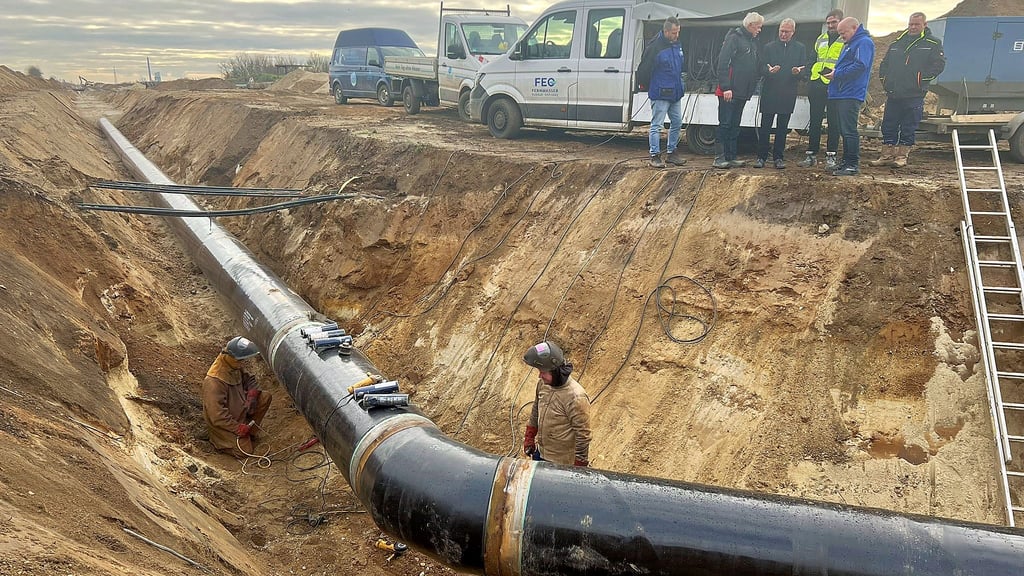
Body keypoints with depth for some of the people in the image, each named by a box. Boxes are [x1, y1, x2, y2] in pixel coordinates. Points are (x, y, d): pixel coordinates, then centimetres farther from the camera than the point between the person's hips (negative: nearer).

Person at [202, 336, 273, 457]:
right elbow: (217, 416, -31)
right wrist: (238, 428, -25)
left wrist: (252, 393, -9)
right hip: (224, 423, -8)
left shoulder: (236, 366, -9)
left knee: (266, 397, -7)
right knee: (244, 450, -15)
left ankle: (249, 431, 4)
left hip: (240, 409, 8)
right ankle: (219, 438, 10)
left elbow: (249, 379, 12)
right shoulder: (214, 382, -33)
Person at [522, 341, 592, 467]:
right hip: (540, 452, 7)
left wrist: (579, 464, -15)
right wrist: (529, 438, 13)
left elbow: (583, 435, -22)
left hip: (562, 461, -7)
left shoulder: (576, 398, -31)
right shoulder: (543, 383, -8)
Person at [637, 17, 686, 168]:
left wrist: (679, 84, 19)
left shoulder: (677, 45, 8)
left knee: (677, 123, 13)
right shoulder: (654, 47, -17)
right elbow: (643, 71, -13)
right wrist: (650, 87, 0)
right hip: (660, 95, -8)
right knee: (657, 125, -2)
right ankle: (655, 156, 5)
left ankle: (672, 152, 25)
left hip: (675, 93, 8)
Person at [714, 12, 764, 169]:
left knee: (735, 125, 10)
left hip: (742, 93, 9)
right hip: (728, 92, -9)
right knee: (725, 124, -6)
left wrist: (750, 90, 12)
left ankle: (731, 157, 13)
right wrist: (725, 87, -21)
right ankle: (720, 158, -3)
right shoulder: (734, 38, -8)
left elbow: (754, 68, 23)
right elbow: (723, 63, -15)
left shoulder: (753, 43, 19)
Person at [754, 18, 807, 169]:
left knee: (782, 127, 6)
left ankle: (778, 157, 12)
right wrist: (769, 71, -21)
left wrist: (798, 72, -17)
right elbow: (761, 68, 2)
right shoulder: (769, 47, 8)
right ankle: (761, 157, 3)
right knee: (765, 127, -2)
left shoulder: (800, 49, 10)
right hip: (769, 93, -1)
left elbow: (804, 70, 6)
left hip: (788, 94, 1)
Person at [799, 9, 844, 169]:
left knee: (834, 122, 0)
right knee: (814, 121, 7)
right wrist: (808, 75, 9)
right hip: (816, 85, 5)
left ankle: (831, 156, 3)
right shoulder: (820, 39, 18)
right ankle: (811, 154, 12)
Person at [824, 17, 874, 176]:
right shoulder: (849, 44, 24)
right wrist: (835, 73, 11)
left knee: (849, 131, -11)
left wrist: (837, 74, -15)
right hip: (841, 95, 10)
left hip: (851, 95, -10)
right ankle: (846, 162, 19)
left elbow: (860, 66, -20)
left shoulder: (864, 42, -8)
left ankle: (853, 165, -9)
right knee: (844, 131, 13)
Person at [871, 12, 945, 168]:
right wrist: (884, 79, 9)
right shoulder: (897, 43, 17)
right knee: (888, 126, 6)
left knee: (908, 128, 1)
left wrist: (923, 77, -12)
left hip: (914, 95, -5)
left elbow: (939, 64, -4)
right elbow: (885, 63, 24)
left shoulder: (932, 44, 3)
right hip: (893, 94, 5)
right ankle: (887, 155, 13)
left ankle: (902, 156, 9)